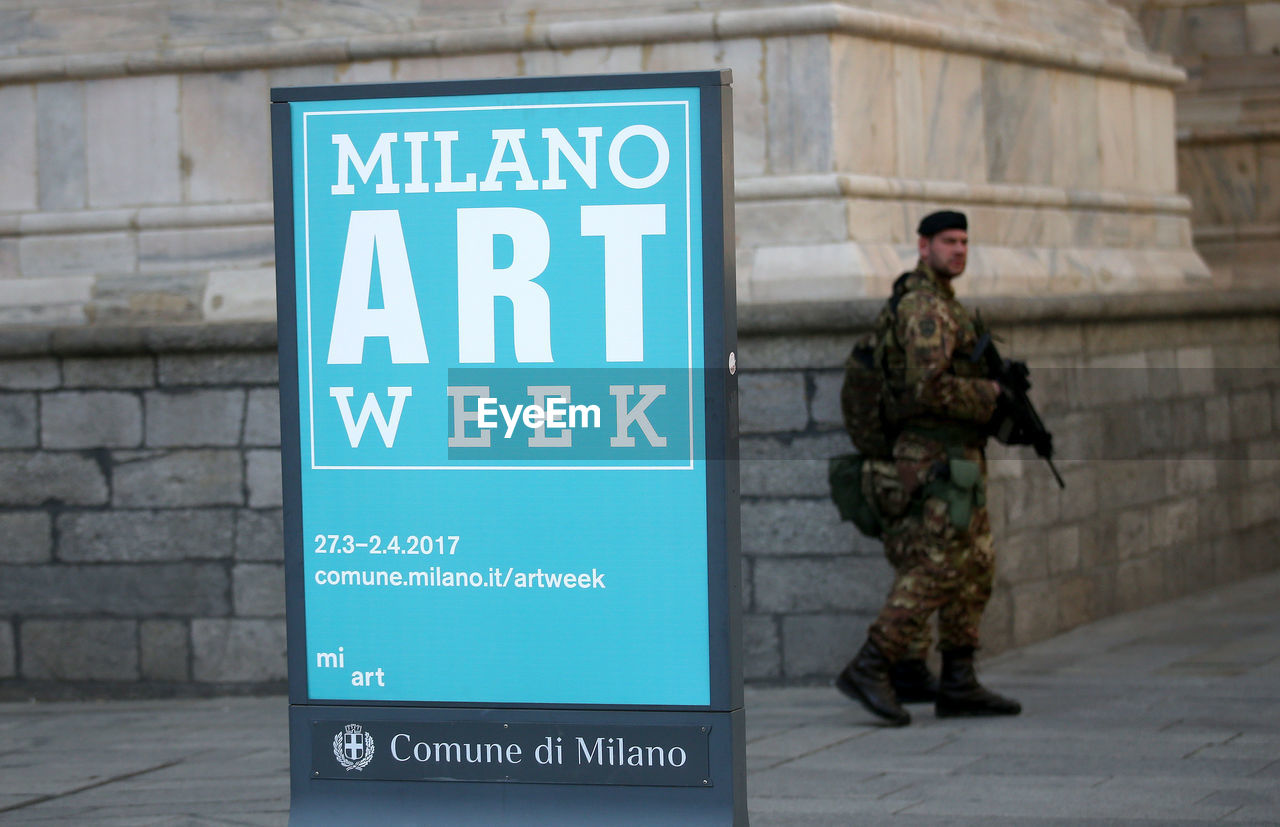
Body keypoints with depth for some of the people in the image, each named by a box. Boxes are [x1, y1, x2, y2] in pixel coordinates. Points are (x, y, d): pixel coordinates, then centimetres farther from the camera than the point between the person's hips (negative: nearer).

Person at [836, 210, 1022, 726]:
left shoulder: (938, 305, 19)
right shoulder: (926, 307, -15)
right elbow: (930, 385, -27)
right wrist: (989, 396, -12)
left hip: (952, 460, 10)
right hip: (938, 460, -10)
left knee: (975, 568, 9)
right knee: (935, 571, -12)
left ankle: (958, 684, 9)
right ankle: (869, 669, -12)